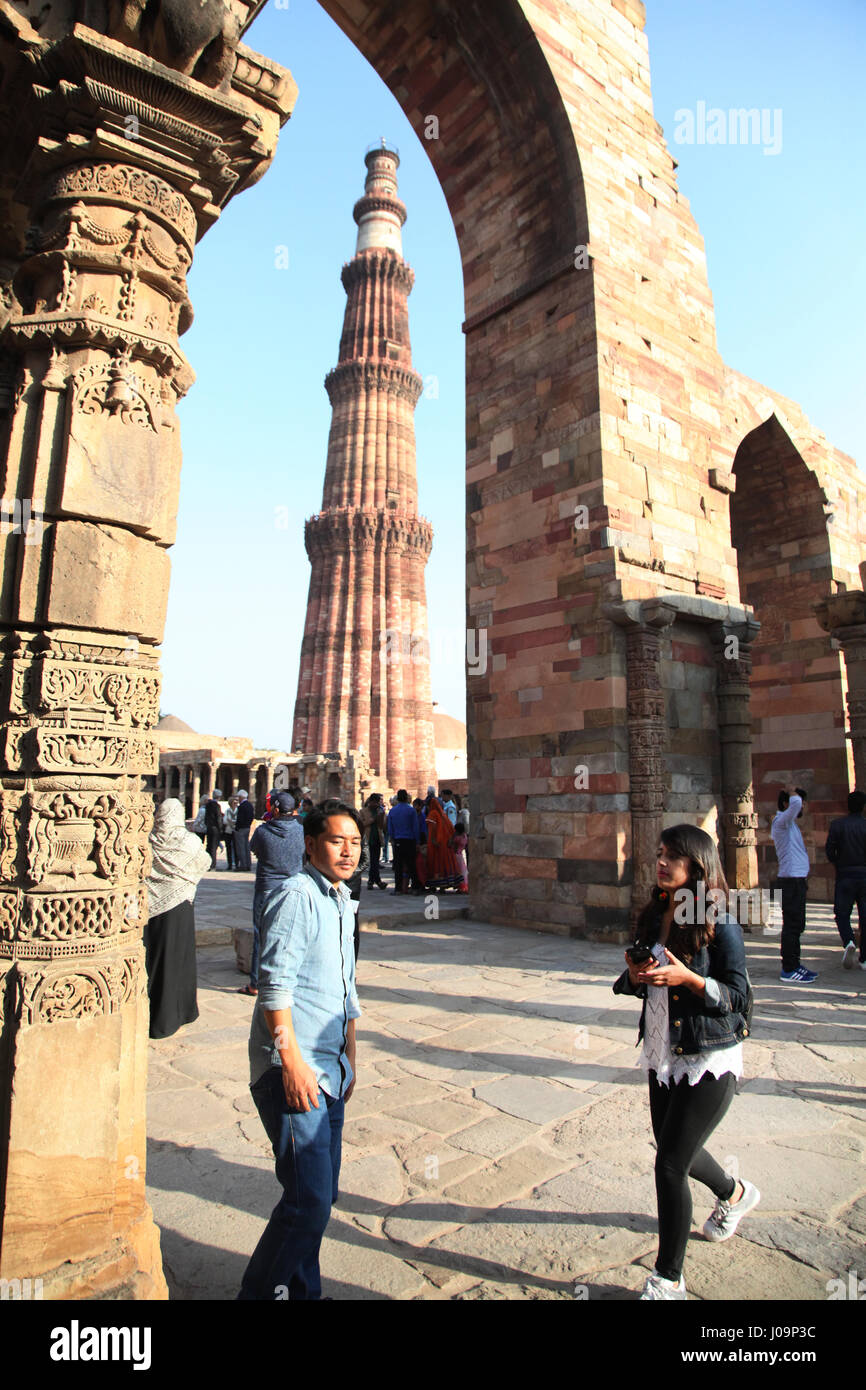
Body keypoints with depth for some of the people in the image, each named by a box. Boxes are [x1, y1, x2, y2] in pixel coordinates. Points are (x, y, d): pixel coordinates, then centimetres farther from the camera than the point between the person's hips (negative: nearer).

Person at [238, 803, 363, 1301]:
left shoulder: (342, 904, 15)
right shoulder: (296, 896, -14)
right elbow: (276, 986, -19)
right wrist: (292, 1060, -21)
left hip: (329, 1072, 9)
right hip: (294, 1073, -9)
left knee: (321, 1195, 16)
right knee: (309, 1200, -6)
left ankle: (302, 1290, 32)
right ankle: (259, 1291, 13)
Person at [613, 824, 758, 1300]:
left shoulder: (720, 925, -16)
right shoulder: (654, 917, 2)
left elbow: (740, 997, -14)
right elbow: (640, 985, 12)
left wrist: (689, 979, -28)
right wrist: (635, 975, -11)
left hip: (708, 1059, -7)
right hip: (663, 1052, 7)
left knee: (669, 1165, -3)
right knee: (674, 1151, 22)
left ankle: (668, 1279, 19)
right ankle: (734, 1194, 54)